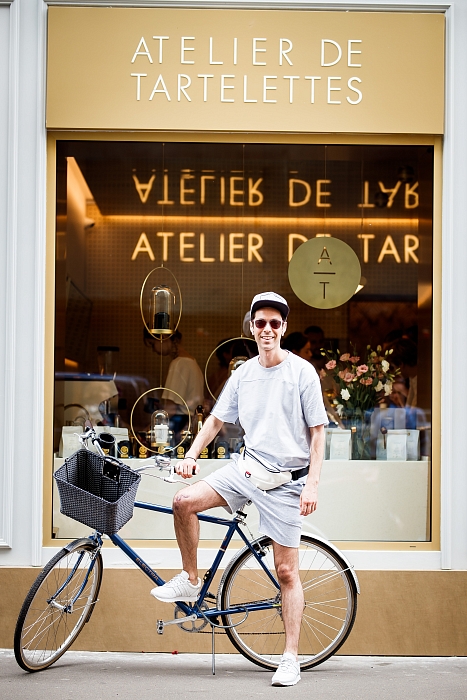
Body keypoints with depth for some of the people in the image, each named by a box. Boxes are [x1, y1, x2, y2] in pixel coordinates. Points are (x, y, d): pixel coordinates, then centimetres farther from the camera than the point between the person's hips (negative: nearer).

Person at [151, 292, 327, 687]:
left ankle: (291, 659, 8)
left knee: (286, 572, -1)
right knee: (185, 501, -15)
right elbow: (217, 419, 16)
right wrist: (192, 455, 2)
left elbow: (317, 432, -6)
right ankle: (190, 581, 6)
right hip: (247, 466, 4)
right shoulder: (243, 374, 6)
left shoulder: (302, 372, -7)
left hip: (286, 480, -4)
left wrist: (313, 484, -13)